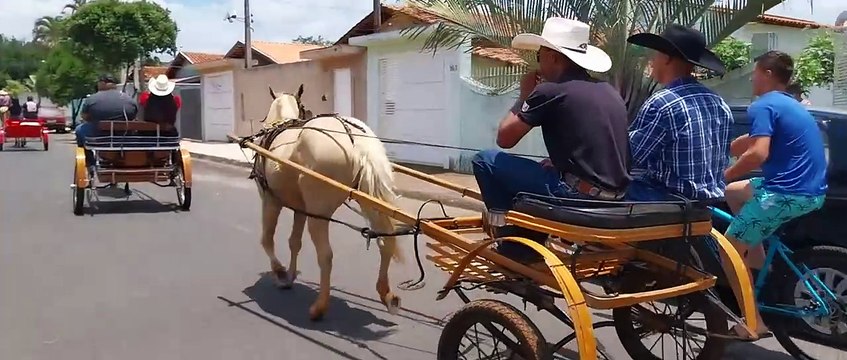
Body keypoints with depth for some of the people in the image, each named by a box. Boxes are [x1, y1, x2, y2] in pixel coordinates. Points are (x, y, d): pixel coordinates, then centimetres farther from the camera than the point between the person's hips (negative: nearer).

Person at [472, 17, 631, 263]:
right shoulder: (610, 92, 14)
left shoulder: (550, 90, -8)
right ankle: (526, 247, 29)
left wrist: (525, 96, 11)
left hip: (577, 196, -8)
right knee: (544, 169, 34)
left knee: (485, 160, 2)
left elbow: (504, 138, -2)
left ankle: (514, 246, 11)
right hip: (613, 201, 8)